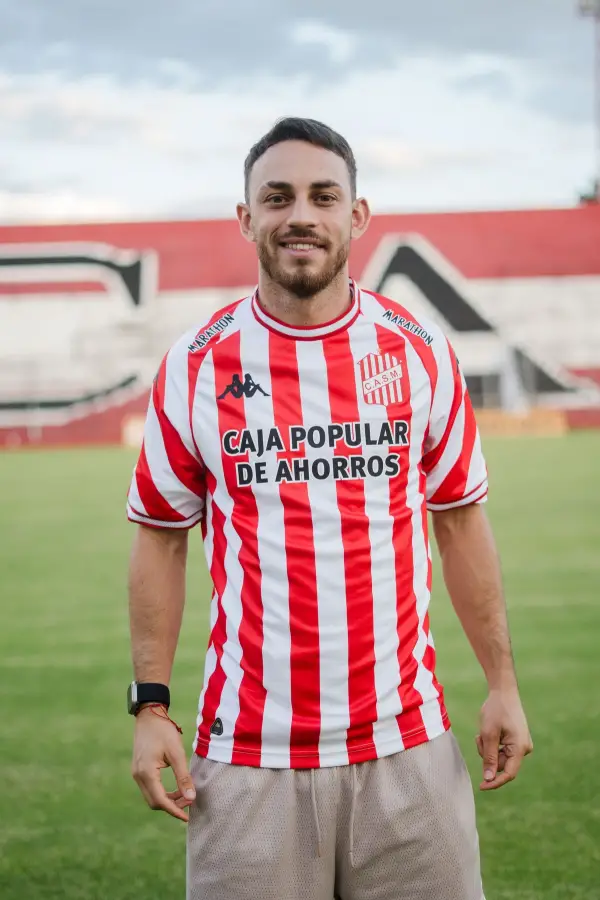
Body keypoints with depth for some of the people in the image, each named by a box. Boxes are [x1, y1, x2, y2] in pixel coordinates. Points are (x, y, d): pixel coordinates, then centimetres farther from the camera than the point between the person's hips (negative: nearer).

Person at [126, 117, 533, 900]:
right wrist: (150, 704, 0)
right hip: (249, 753, -1)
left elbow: (459, 518, 10)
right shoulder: (196, 366, 0)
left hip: (407, 746, 1)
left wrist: (502, 684, 7)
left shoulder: (419, 351, 4)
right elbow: (162, 536, 6)